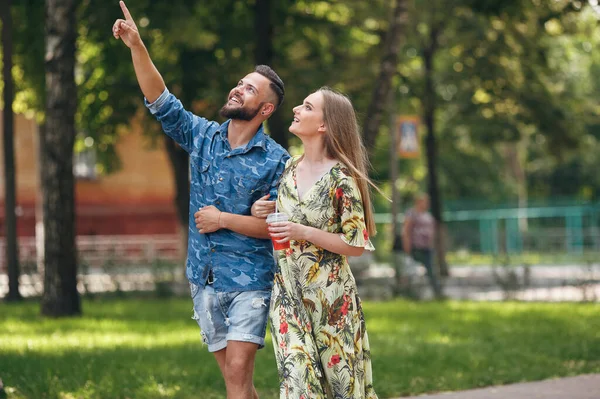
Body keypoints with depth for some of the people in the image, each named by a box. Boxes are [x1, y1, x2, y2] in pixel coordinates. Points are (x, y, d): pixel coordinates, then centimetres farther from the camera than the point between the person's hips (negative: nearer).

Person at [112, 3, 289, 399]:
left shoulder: (276, 161, -7)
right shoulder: (203, 136, 6)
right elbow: (161, 100, 0)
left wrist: (222, 219, -13)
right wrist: (136, 46, -10)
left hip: (248, 280, -5)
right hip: (204, 278, 5)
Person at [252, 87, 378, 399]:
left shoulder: (341, 177, -12)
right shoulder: (290, 168, 7)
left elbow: (356, 244, -11)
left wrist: (305, 233, -19)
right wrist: (262, 212, 4)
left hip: (329, 295, -4)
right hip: (288, 291, 5)